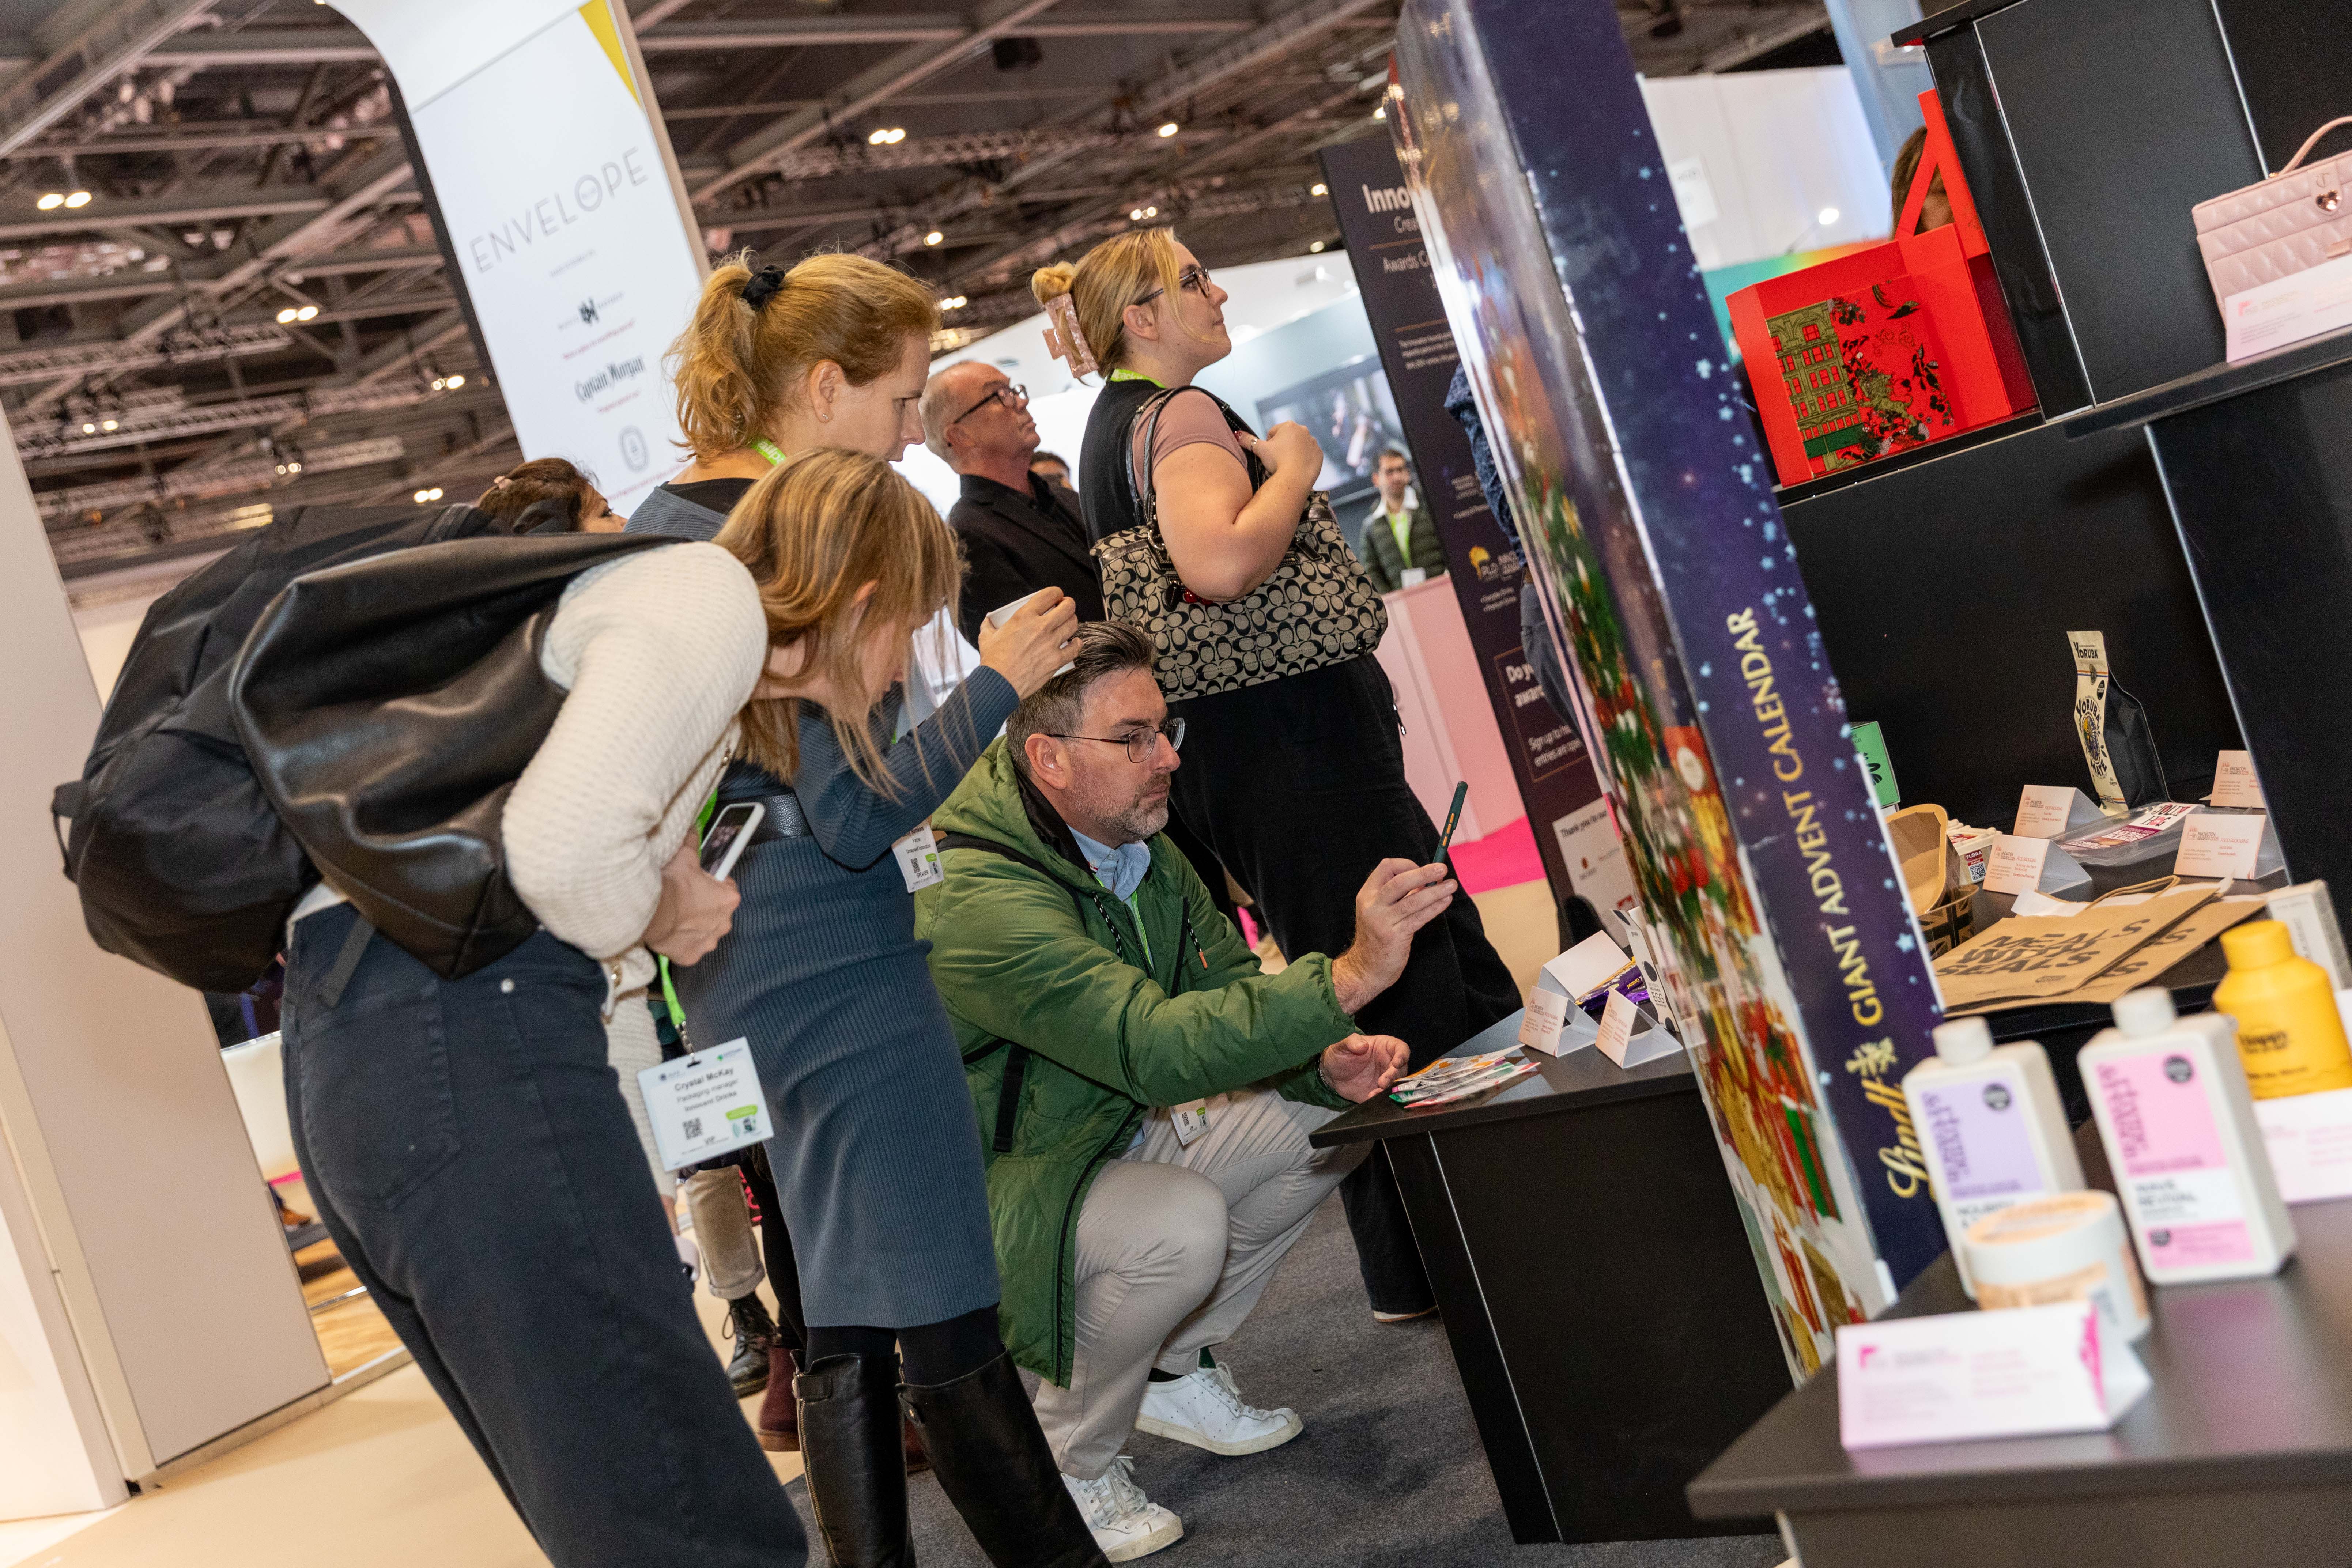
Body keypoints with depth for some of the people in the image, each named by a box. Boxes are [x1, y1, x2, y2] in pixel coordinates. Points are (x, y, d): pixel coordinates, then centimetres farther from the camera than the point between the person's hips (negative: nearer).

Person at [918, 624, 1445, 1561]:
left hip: (1115, 1129, 9)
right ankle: (1068, 1466, -6)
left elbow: (1225, 987, 3)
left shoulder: (1136, 843, -3)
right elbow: (1155, 1046, -42)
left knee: (1330, 1113, 0)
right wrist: (1347, 977, -47)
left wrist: (1324, 1059, -18)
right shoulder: (974, 899, -33)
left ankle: (1175, 1371, 13)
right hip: (999, 1185, -9)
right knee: (1180, 1224, -35)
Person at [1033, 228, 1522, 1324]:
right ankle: (1427, 1271, 4)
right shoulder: (1182, 414, -15)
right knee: (1397, 980, -4)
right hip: (1292, 735, -11)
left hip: (1235, 750, 11)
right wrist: (1292, 469, -17)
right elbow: (1222, 562, -32)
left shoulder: (1113, 427, 17)